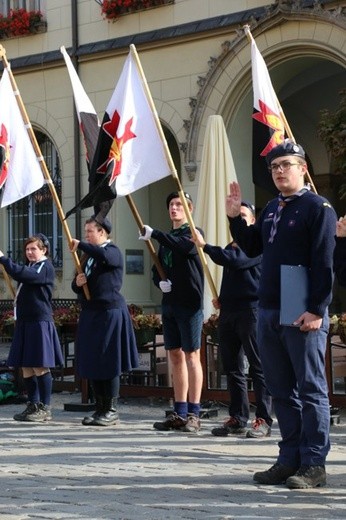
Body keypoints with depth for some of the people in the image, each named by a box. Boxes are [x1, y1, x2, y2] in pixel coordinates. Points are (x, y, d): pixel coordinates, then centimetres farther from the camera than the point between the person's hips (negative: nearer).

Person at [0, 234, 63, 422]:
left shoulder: (46, 267, -8)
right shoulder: (29, 266, 19)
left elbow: (22, 274, -24)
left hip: (40, 322, -8)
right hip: (24, 322, 8)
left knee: (39, 366, -6)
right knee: (26, 368, 8)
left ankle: (45, 408, -2)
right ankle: (33, 406, 15)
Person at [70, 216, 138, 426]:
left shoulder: (114, 252, -6)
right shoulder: (87, 256, 17)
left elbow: (104, 256, -32)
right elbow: (78, 285, 22)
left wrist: (81, 245, -20)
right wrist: (77, 283, -2)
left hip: (110, 312, -8)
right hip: (90, 313, 8)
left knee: (109, 363, -5)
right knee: (92, 363, 8)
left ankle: (112, 410, 1)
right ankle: (100, 408, 16)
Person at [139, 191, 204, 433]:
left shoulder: (193, 233, -3)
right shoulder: (167, 238, 18)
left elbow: (183, 246, -24)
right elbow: (157, 269, 20)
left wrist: (154, 234, -27)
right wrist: (160, 282, -2)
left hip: (190, 304, -7)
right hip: (170, 302, 7)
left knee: (191, 355, -6)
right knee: (175, 356, 9)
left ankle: (194, 413, -6)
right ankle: (180, 413, 13)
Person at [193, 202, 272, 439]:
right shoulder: (230, 248, 22)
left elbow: (235, 261, -20)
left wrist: (205, 246, -13)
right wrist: (222, 299, 13)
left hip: (250, 310, -8)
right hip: (228, 312, 8)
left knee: (258, 367, -7)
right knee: (232, 368, 8)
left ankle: (264, 420, -7)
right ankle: (238, 418, 13)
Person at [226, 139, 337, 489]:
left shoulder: (318, 208, -7)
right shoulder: (271, 209, 16)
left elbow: (323, 264, -13)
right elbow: (252, 248, 23)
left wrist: (316, 310, -19)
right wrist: (235, 218, 9)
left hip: (302, 316, -8)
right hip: (268, 312, 8)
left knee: (310, 390, -2)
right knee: (281, 391, 11)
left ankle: (314, 465, 0)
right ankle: (290, 458, 18)